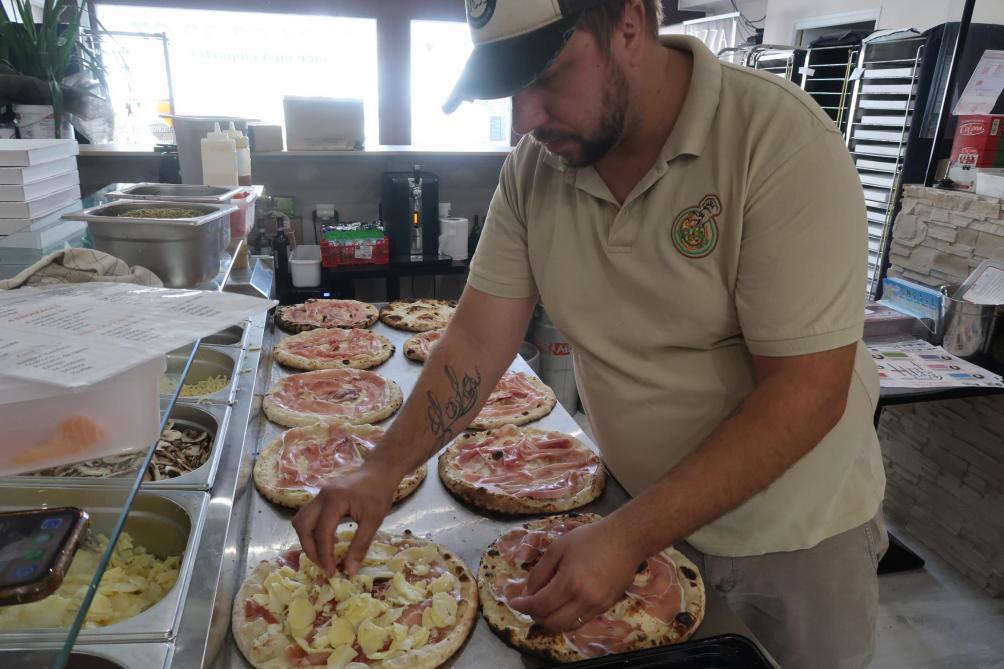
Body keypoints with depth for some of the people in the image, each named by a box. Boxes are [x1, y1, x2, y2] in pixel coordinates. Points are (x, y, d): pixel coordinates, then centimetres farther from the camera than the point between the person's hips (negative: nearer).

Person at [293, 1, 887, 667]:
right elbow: (479, 340, -7)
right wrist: (385, 469, -17)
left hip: (794, 534, -3)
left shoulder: (782, 141, -25)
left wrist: (630, 536, -30)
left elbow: (805, 393, -26)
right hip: (641, 511, 4)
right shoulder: (534, 165, -9)